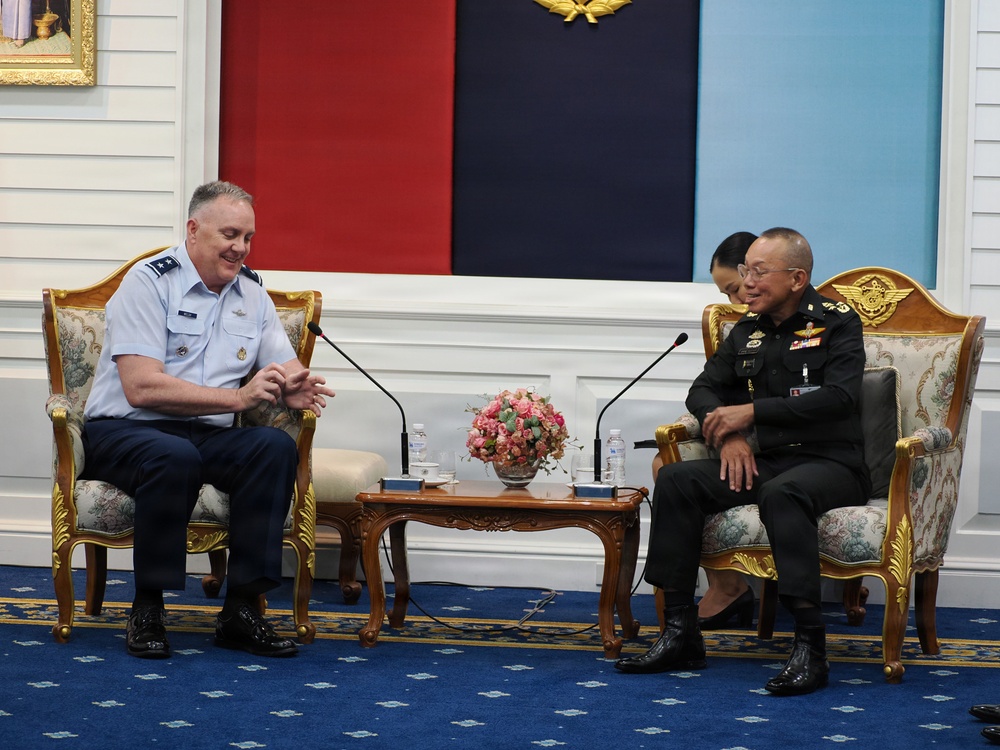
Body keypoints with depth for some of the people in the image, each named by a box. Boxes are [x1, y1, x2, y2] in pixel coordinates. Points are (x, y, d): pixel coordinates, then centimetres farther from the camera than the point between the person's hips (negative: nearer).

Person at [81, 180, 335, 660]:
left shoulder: (252, 292, 13)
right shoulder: (150, 282, -8)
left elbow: (287, 372, 9)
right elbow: (141, 388, -19)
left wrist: (296, 390, -18)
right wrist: (238, 397, -23)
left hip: (209, 438, 5)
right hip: (122, 432, -5)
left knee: (276, 446, -25)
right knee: (175, 455, -39)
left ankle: (241, 610, -23)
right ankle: (147, 609, -22)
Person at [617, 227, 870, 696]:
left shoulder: (836, 323, -3)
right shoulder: (747, 331, 15)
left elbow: (839, 397, -17)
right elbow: (703, 390, 18)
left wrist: (752, 411, -18)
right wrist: (728, 434, -5)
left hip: (830, 463, -6)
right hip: (764, 461, 6)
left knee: (781, 494, -39)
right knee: (675, 479, -16)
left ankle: (810, 648, -39)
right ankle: (680, 635, -17)